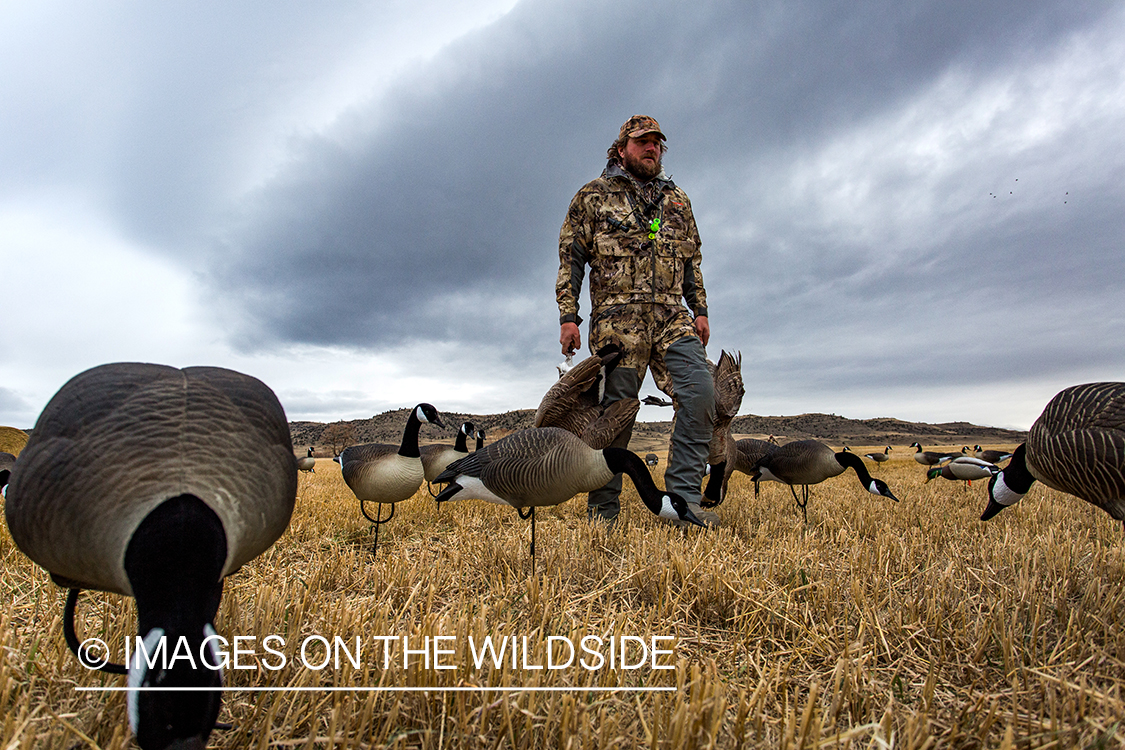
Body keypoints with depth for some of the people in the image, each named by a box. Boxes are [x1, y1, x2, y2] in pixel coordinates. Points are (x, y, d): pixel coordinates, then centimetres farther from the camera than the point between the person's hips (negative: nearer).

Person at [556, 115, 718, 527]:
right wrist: (568, 316, -4)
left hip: (673, 319, 4)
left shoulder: (677, 200, 24)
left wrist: (700, 310, 12)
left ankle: (683, 497, -9)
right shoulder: (593, 196, 12)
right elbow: (571, 259, 6)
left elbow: (692, 262, 24)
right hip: (617, 319, -4)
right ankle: (602, 511, 8)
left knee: (700, 392, -15)